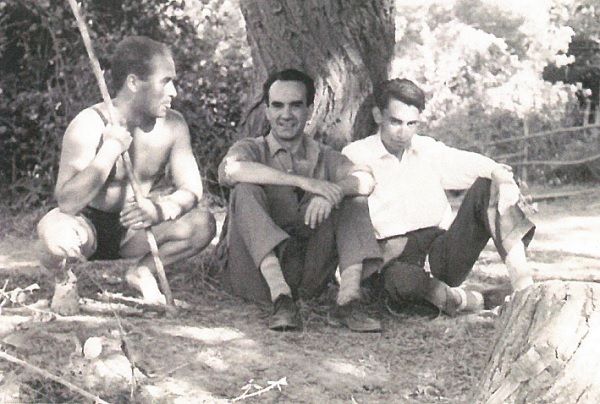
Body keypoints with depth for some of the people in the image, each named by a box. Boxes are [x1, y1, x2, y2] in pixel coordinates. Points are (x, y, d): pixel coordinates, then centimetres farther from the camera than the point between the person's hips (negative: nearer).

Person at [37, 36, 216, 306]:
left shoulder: (173, 126, -6)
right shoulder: (90, 125, -21)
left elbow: (191, 190, -6)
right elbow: (67, 202, -29)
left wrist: (158, 209, -29)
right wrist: (111, 149, -33)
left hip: (134, 227, 4)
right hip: (88, 226, -4)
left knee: (203, 225, -22)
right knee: (55, 229, -40)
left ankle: (142, 272, 3)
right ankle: (57, 265, -3)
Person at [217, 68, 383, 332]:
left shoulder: (324, 157, 15)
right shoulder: (252, 149, 9)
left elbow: (366, 180, -6)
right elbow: (230, 169, -19)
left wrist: (331, 192, -29)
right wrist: (304, 182, -26)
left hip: (308, 278, 2)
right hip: (257, 271, -2)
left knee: (353, 198, -8)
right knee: (246, 191, -23)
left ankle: (347, 299, -27)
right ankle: (281, 299, -38)